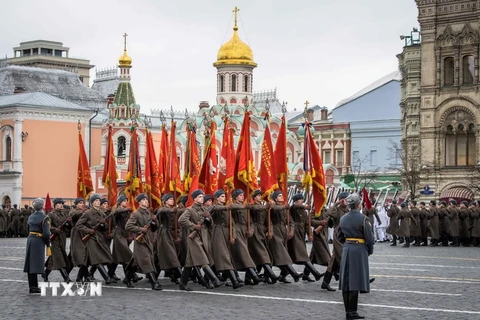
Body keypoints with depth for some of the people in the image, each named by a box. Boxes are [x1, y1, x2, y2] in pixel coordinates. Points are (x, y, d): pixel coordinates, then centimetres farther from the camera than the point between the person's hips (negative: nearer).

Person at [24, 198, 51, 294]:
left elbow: (28, 229, 15)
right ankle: (34, 287, -6)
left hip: (30, 239, 7)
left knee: (30, 263, 10)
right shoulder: (44, 218, -13)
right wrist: (48, 243, -4)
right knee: (36, 263, -5)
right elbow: (46, 233, -17)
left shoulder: (31, 217, 10)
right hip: (39, 241, -7)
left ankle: (32, 286, 16)